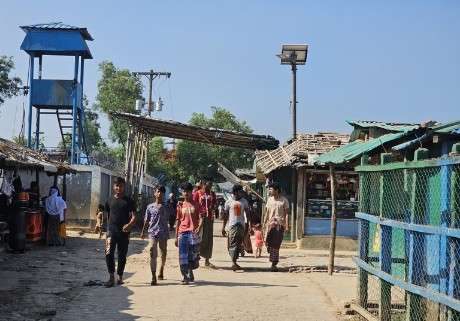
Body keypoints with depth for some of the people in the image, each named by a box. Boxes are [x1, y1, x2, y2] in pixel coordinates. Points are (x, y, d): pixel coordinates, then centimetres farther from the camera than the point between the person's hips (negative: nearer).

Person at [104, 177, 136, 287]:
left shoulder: (128, 201, 2)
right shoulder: (110, 201, 10)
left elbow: (133, 217, -5)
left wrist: (129, 225, -26)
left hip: (124, 232, -1)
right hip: (111, 231, 1)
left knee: (122, 255, 6)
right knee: (109, 254, -13)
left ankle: (120, 277, 19)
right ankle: (111, 277, -8)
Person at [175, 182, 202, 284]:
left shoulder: (196, 205, 6)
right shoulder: (180, 205, 14)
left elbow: (201, 218, -1)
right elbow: (178, 221, 16)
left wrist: (199, 227, -22)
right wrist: (176, 237, 13)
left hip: (193, 232, -2)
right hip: (182, 233, 2)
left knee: (193, 255, -9)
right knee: (183, 256, -2)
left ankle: (190, 272, 15)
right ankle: (185, 277, 5)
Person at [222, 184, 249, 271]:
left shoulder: (244, 201, 8)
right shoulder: (229, 202, 3)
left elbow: (247, 214, 10)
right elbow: (226, 215, 6)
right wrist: (223, 228, 4)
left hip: (241, 225, 3)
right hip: (232, 225, -2)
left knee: (239, 245, 4)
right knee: (232, 244, -10)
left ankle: (235, 262, 13)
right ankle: (233, 262, -14)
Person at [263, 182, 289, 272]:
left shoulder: (284, 200, -3)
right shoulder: (269, 199, 11)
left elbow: (286, 214, -4)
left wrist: (287, 225, -11)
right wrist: (264, 223, 12)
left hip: (280, 225, -4)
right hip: (270, 224, 4)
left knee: (276, 245, -4)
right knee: (268, 243, -1)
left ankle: (274, 264, 2)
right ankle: (274, 262, 20)